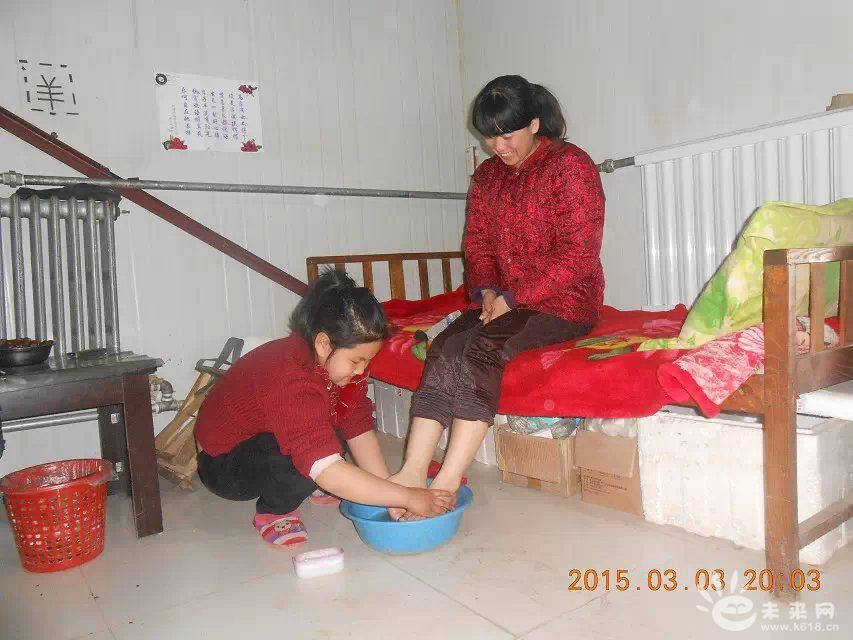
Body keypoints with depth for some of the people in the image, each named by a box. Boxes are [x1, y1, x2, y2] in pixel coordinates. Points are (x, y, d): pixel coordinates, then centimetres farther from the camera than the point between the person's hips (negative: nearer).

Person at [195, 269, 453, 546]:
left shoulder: (337, 360, -11)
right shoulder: (292, 382, -38)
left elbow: (360, 431, -11)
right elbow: (328, 471, -44)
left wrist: (391, 495, -16)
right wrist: (406, 497, -38)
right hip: (223, 464, -8)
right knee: (312, 449, -34)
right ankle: (272, 512, -7)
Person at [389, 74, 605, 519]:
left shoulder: (570, 165, -6)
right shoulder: (487, 174, 14)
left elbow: (578, 253, -13)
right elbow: (477, 243, 15)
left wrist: (515, 299, -17)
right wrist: (486, 291, -5)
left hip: (562, 302, -5)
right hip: (503, 302, 6)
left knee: (482, 351, -31)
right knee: (446, 346, -23)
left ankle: (447, 482, -31)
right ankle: (413, 471, -31)